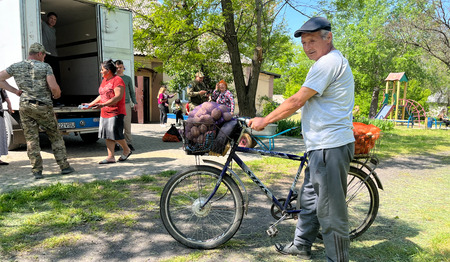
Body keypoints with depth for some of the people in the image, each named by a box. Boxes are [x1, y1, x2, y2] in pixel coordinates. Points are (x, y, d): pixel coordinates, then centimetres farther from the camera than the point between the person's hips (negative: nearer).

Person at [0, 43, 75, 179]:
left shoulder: (16, 67, 8)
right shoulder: (45, 67, -5)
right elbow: (54, 87, -14)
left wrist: (15, 91, 12)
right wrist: (57, 94, 7)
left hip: (25, 106, 3)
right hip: (43, 107, -3)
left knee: (31, 139, 7)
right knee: (56, 137, 9)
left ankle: (37, 170, 7)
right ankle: (64, 166, 10)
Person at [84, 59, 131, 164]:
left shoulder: (117, 80, -11)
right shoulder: (104, 81, 17)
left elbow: (118, 97, -21)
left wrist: (103, 104, -28)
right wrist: (90, 104, 23)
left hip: (116, 112, -9)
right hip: (104, 113, 9)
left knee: (116, 134, -5)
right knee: (108, 135, 5)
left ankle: (127, 150, 17)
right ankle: (111, 157, 9)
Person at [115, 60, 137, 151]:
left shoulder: (128, 78, 13)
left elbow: (132, 92, 16)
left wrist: (135, 102, 5)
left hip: (126, 104, 1)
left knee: (127, 125, -1)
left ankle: (129, 143, 6)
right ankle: (115, 143, 5)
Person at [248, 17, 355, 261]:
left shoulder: (328, 62, -15)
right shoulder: (334, 61, 20)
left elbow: (296, 101, -16)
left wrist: (264, 120, -6)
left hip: (329, 147, -11)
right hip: (323, 145, 11)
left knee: (330, 210, 0)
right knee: (309, 199, 20)